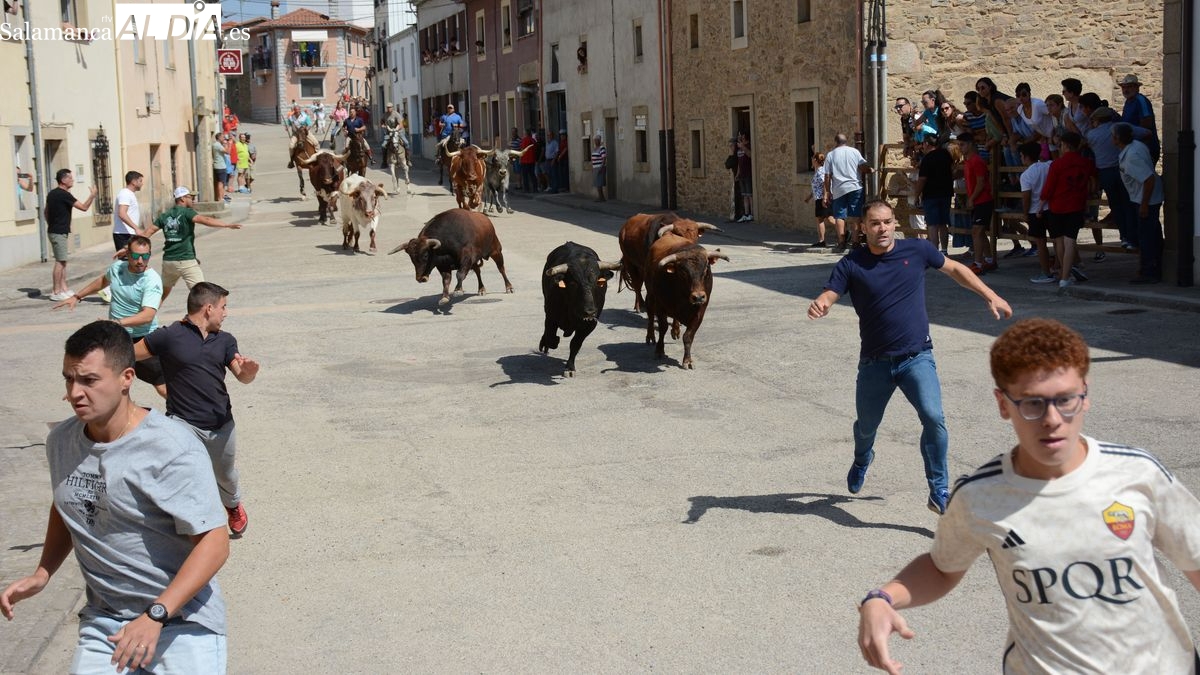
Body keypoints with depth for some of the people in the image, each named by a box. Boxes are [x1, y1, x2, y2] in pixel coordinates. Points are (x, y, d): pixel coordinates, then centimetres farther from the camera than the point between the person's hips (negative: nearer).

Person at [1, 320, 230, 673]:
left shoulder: (172, 449, -20)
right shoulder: (61, 440, 0)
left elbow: (214, 543, -20)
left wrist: (155, 616, -26)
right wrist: (42, 573, 6)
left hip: (183, 621, -5)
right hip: (102, 621, 5)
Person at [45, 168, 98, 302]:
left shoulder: (52, 194, 13)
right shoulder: (64, 195, -16)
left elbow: (47, 212, 21)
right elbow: (84, 207, -17)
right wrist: (92, 195, -5)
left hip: (54, 230, 10)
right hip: (59, 232, -10)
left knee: (62, 261, 13)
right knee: (60, 262, -7)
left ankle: (64, 288, 16)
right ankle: (56, 292, -5)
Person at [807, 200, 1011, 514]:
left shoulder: (917, 250, -2)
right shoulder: (851, 264, -6)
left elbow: (953, 269, 13)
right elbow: (829, 294, -17)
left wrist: (990, 296, 13)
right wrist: (819, 305, -42)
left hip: (917, 358, 0)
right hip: (875, 362, 1)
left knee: (934, 418, -22)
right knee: (866, 426, 17)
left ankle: (939, 493, -8)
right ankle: (862, 461, 54)